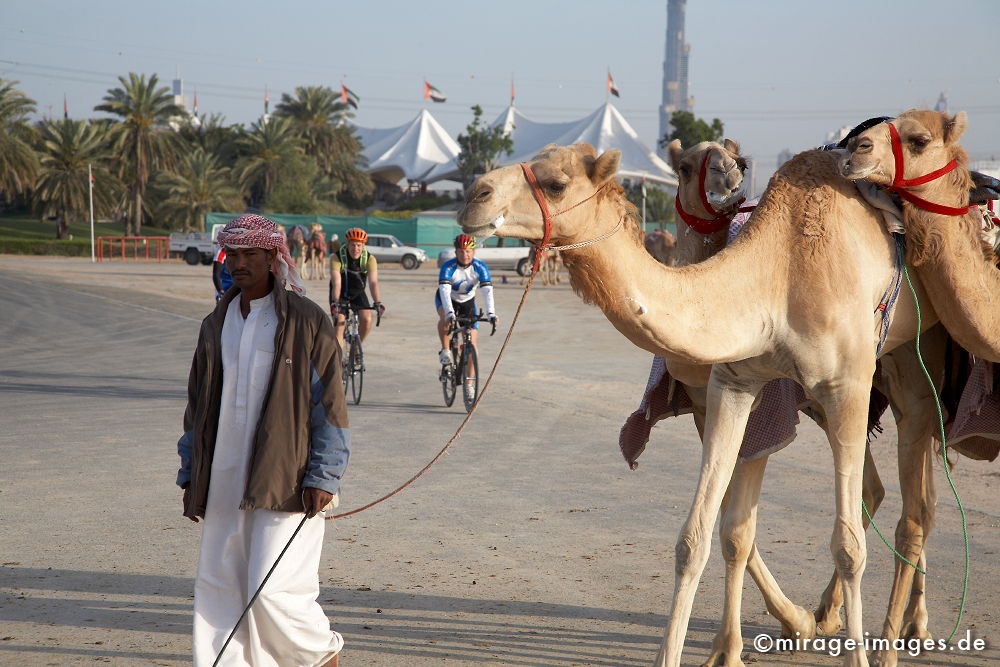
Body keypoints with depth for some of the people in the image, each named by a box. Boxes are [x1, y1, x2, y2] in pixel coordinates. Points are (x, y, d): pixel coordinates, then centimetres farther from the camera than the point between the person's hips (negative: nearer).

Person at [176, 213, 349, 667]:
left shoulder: (307, 321, -4)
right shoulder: (215, 325, 13)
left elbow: (329, 405, -5)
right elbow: (197, 405, 19)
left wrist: (322, 476, -11)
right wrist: (191, 475, 16)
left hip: (285, 483, -6)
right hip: (225, 484, 6)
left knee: (274, 591, -8)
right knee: (218, 589, 5)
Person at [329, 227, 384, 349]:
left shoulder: (369, 259, -20)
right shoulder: (337, 258, -25)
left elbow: (373, 283, -30)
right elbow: (336, 283, -35)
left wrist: (378, 303, -45)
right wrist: (335, 303, -51)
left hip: (358, 293, 2)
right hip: (341, 294, -2)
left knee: (367, 319, -18)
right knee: (339, 324, -17)